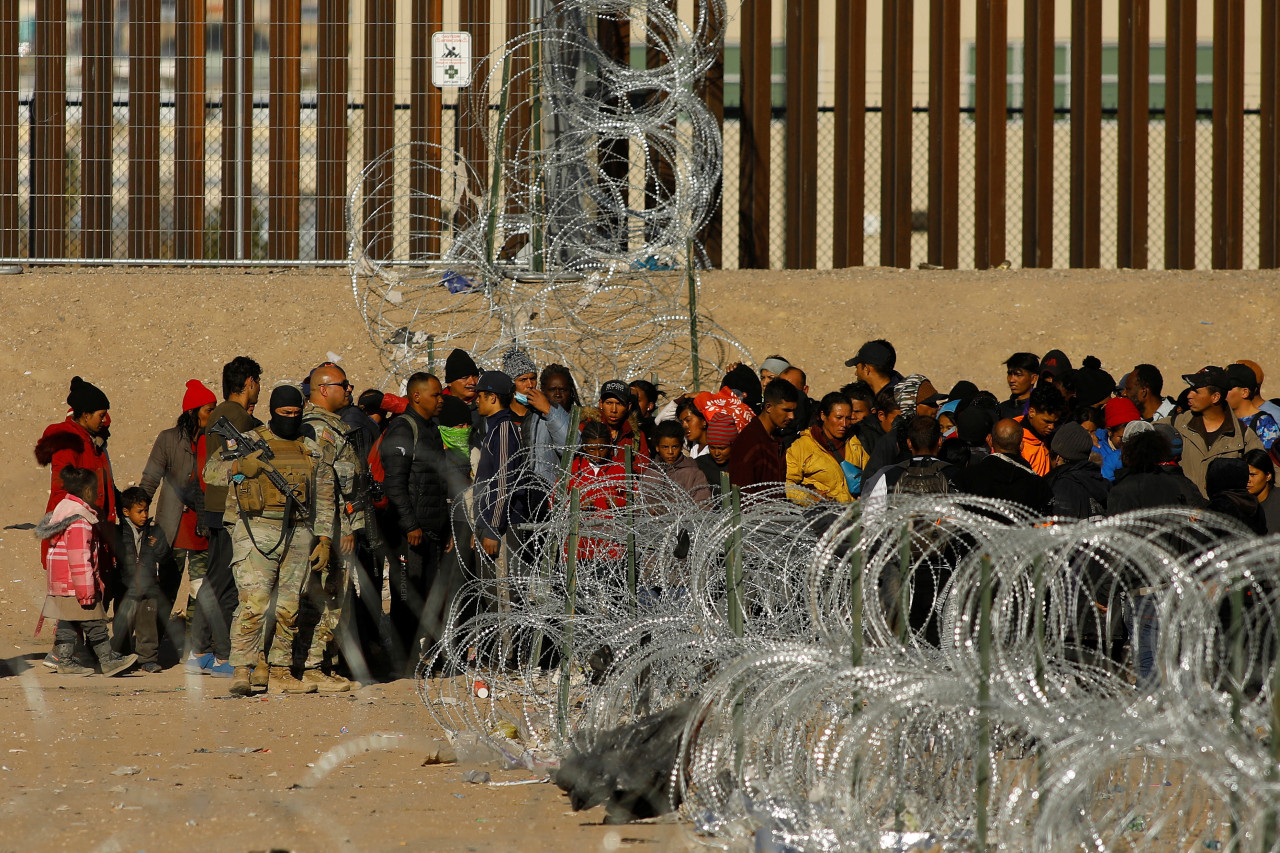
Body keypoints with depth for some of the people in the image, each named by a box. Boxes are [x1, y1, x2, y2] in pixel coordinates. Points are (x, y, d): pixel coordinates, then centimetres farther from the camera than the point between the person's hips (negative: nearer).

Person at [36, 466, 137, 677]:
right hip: (74, 585, -10)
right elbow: (80, 558, -22)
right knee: (94, 623, -3)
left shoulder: (62, 509, 14)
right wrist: (86, 590, -20)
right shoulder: (79, 521, -19)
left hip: (60, 585, 10)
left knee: (67, 623, 11)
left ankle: (64, 660, 12)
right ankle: (108, 660, 1)